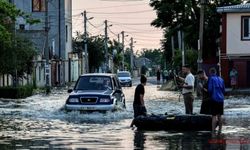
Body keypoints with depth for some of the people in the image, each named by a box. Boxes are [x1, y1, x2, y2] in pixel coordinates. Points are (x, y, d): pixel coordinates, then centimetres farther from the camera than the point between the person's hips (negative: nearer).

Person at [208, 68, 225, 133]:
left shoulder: (211, 78, -6)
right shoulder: (221, 79, 12)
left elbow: (209, 89, -10)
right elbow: (223, 90, 16)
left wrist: (210, 95, 8)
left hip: (214, 99, -6)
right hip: (221, 99, 6)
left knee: (214, 116, -7)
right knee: (219, 115, 12)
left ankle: (213, 131, -11)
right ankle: (220, 130, 16)